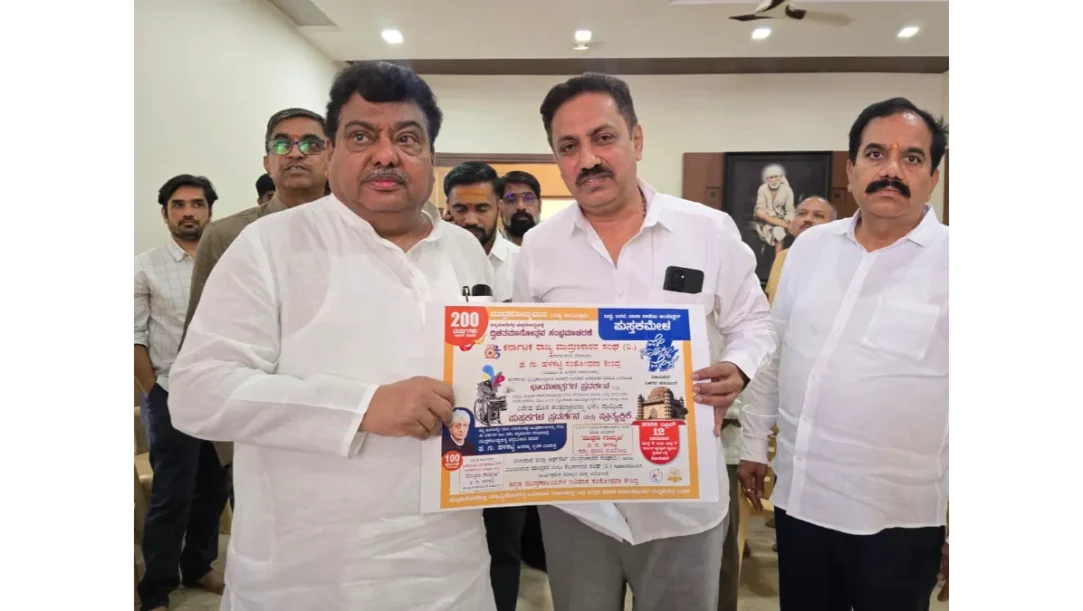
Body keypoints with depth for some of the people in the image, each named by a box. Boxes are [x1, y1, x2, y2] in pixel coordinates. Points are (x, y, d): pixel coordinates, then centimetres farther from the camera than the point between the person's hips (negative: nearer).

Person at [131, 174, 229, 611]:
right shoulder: (144, 268, -3)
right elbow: (134, 341, -3)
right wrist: (157, 396, -5)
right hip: (172, 396, -3)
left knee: (213, 488, 13)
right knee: (171, 495, 4)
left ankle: (198, 567, 35)